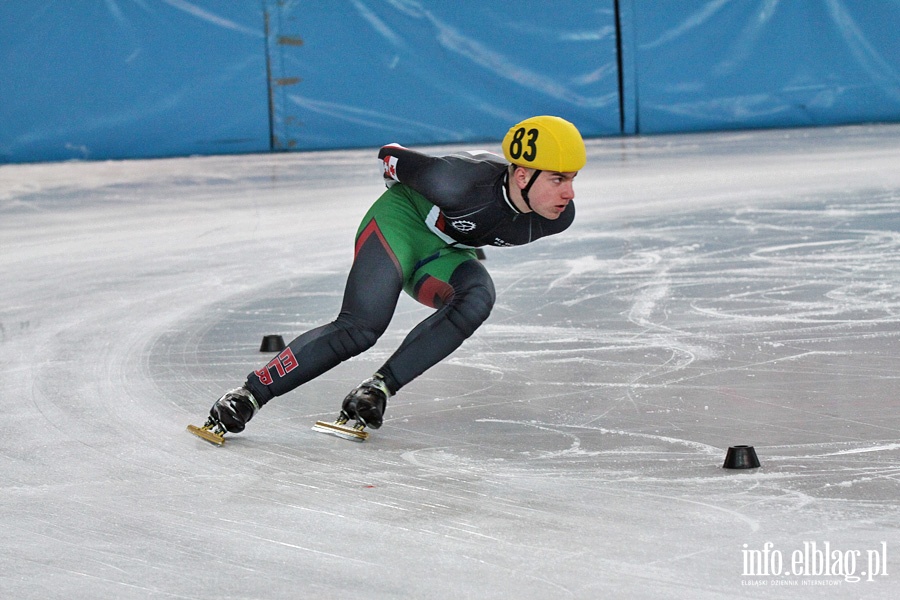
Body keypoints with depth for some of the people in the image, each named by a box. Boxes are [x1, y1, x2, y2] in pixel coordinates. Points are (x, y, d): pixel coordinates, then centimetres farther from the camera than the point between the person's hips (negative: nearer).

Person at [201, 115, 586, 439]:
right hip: (401, 221, -5)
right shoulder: (463, 181, -36)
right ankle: (249, 393, -16)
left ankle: (377, 390, -25)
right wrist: (392, 160, 6)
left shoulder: (558, 217, -19)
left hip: (442, 256, 6)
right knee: (362, 327, -24)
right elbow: (391, 158, -16)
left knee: (478, 297, -28)